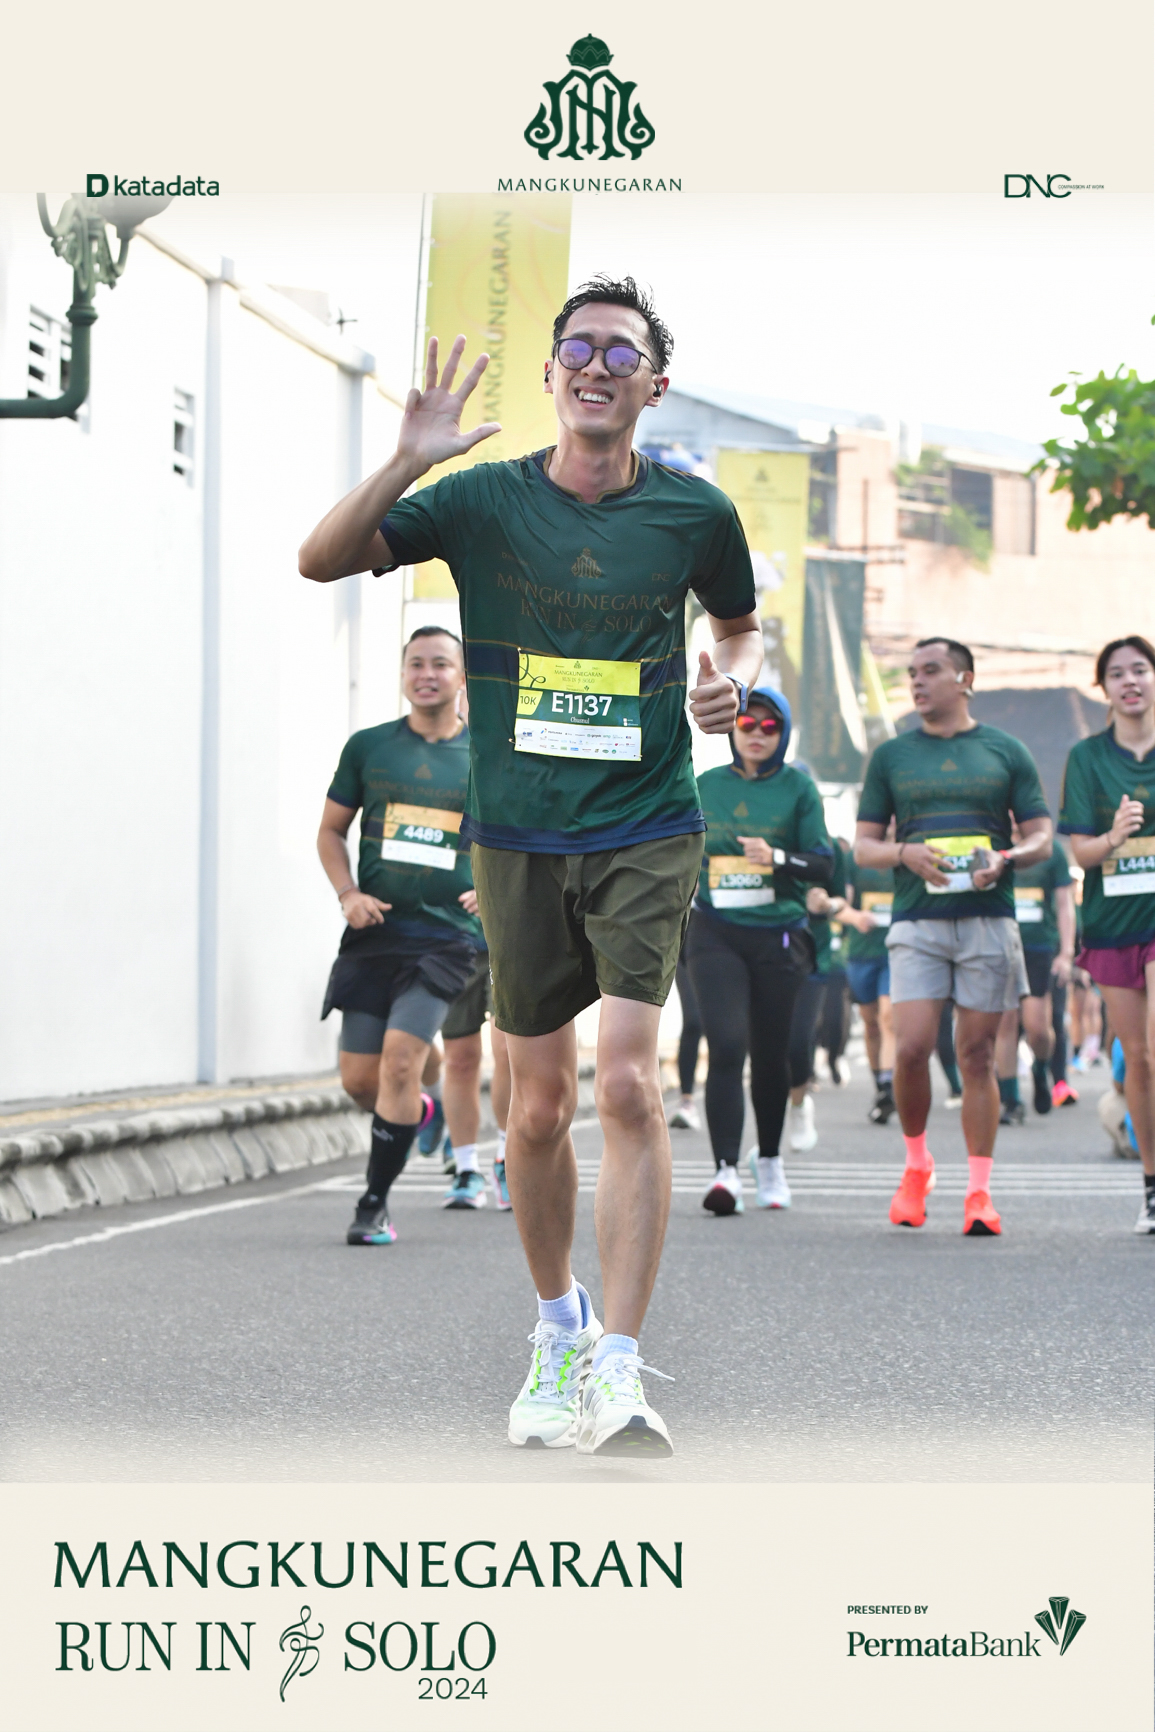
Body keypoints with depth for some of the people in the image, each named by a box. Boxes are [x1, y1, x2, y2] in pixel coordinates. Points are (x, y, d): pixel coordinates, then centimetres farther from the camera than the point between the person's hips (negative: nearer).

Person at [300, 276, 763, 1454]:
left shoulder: (694, 512, 1)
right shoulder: (483, 500, -1)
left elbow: (739, 622, 20)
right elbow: (321, 562, -6)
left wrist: (732, 677, -2)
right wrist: (408, 462, -19)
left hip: (647, 834, -1)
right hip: (519, 836, 1)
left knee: (628, 1081, -16)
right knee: (540, 1101, 8)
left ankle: (618, 1371, -17)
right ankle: (556, 1327, 29)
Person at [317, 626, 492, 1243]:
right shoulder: (368, 747, 7)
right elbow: (331, 829, 14)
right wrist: (347, 892, -2)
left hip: (449, 933, -2)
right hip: (374, 932, 3)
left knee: (400, 1059, -18)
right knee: (359, 1079, 3)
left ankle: (375, 1202, -6)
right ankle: (417, 1113, 39)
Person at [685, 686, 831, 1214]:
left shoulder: (797, 787, 2)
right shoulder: (705, 787, 9)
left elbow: (822, 862, -2)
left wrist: (778, 858, -19)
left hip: (778, 936, 0)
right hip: (715, 933, 0)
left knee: (770, 1053, 7)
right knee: (726, 1046, -15)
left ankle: (768, 1157, 30)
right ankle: (726, 1170, -20)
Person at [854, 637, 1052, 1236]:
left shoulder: (1005, 751, 10)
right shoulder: (891, 755, 12)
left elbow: (1041, 838, 10)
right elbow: (864, 845, 12)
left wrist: (1004, 859, -11)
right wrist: (905, 854, -9)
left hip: (988, 918, 0)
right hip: (917, 919, 0)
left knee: (977, 1054, -1)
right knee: (911, 1048, -12)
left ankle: (979, 1192, 3)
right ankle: (916, 1165, 11)